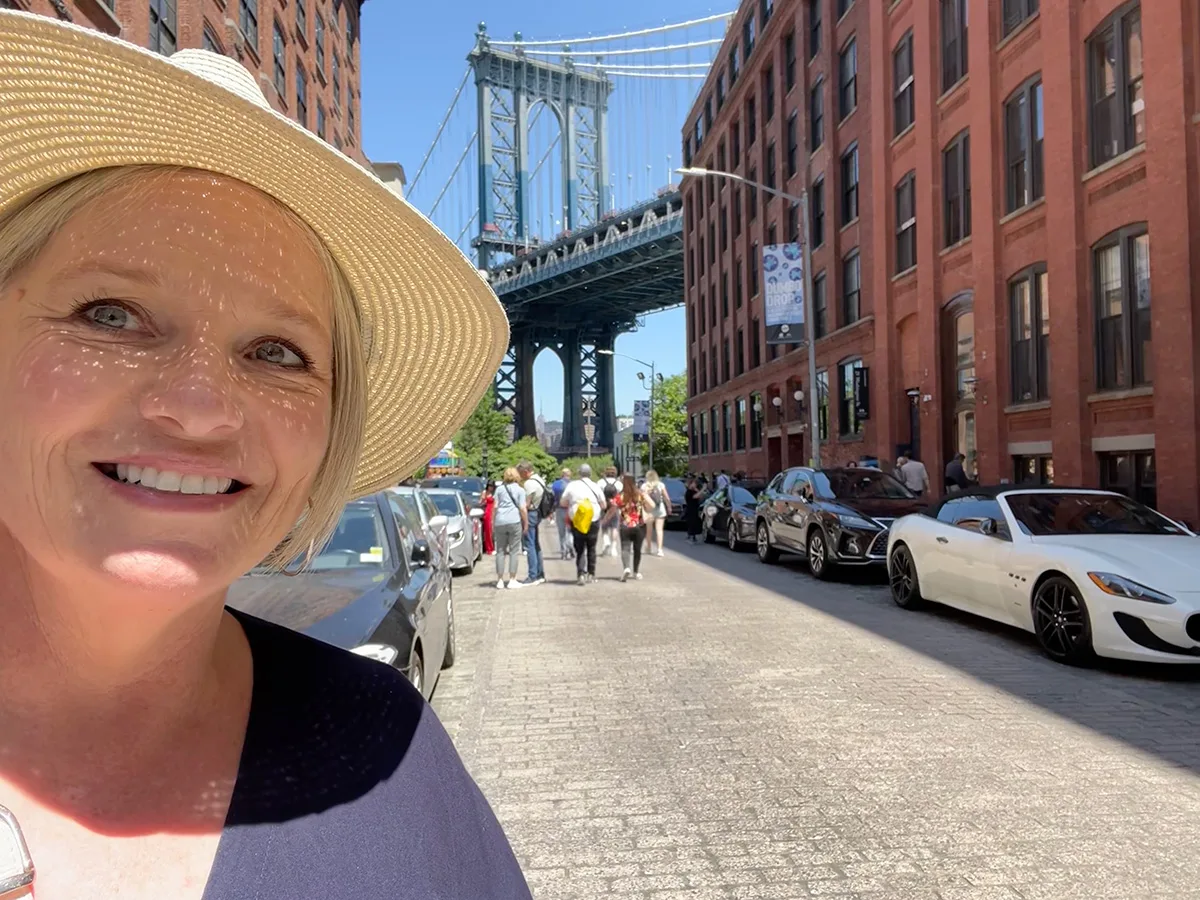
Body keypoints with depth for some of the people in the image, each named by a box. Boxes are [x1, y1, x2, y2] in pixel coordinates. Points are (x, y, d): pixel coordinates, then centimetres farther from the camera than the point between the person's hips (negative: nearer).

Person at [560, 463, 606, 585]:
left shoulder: (572, 485, -2)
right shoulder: (595, 486, -2)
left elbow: (562, 503, 3)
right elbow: (604, 505, 5)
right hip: (593, 522, 1)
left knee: (579, 549, 4)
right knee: (591, 548, 14)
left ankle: (581, 574, -11)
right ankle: (591, 574, 17)